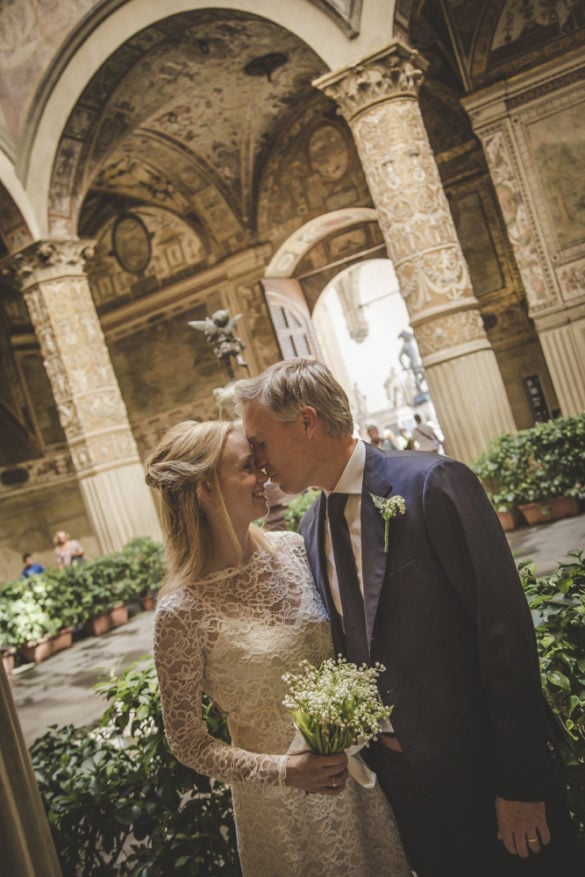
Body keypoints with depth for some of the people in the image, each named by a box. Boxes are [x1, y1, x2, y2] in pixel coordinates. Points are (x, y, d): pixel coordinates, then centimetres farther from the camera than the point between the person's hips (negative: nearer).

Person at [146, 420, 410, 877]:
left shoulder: (293, 549, -7)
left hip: (355, 768, 5)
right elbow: (188, 742, -11)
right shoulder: (183, 610, -21)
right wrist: (284, 772, -20)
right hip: (284, 803, -5)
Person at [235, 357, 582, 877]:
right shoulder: (310, 530, 4)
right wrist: (363, 742, 7)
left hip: (484, 769, -6)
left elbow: (506, 632, -19)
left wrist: (520, 783, -17)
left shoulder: (434, 484, -18)